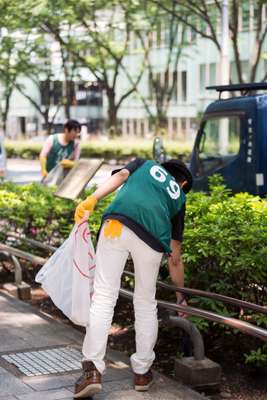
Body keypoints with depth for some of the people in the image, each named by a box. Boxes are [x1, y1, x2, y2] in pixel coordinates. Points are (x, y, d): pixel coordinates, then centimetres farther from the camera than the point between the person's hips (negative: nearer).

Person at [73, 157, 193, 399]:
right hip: (152, 237, 1)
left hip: (117, 224, -1)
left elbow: (120, 176, 8)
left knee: (104, 297, 0)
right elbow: (175, 258, 33)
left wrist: (92, 200, -5)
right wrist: (181, 295, 43)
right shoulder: (179, 197, 33)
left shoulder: (145, 164, 35)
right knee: (146, 303, 19)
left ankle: (93, 370, -9)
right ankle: (142, 372, 25)